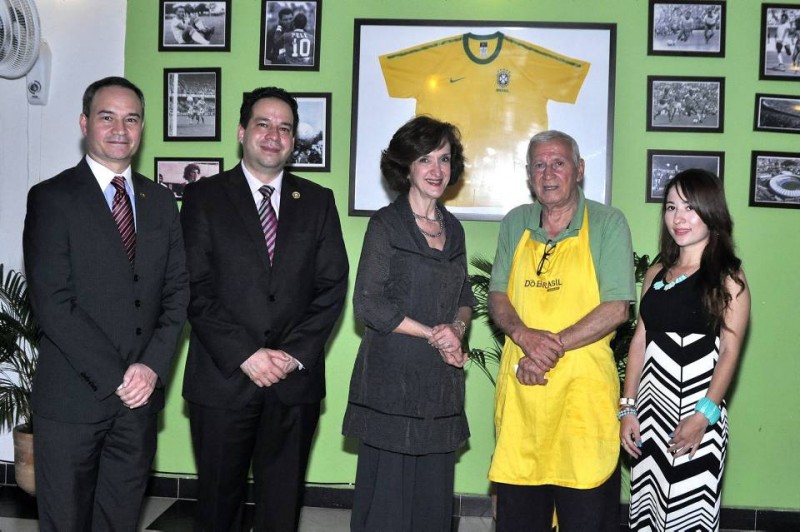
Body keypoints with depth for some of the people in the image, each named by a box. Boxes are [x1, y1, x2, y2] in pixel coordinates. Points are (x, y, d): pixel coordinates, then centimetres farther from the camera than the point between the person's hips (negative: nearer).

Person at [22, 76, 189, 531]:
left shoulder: (161, 201, 10)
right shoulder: (52, 198, -5)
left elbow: (177, 292, 7)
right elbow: (52, 303, -12)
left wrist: (153, 366, -7)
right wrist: (115, 376, -15)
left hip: (140, 394, 4)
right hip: (72, 397, -4)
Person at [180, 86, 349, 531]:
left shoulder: (318, 202, 9)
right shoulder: (204, 197, 3)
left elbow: (333, 287, 3)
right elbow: (196, 290, -5)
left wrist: (296, 353, -8)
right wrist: (244, 355, -13)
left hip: (296, 380, 2)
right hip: (223, 378, -1)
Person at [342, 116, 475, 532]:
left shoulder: (453, 229, 12)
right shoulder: (386, 224, -5)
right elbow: (368, 304, -11)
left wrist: (457, 327, -3)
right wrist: (433, 334, -11)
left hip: (442, 383, 5)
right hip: (393, 377, -5)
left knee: (434, 491, 9)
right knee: (387, 489, 0)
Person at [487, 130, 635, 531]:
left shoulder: (608, 224, -3)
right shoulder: (514, 224, 9)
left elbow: (617, 308, -8)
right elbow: (497, 296, 9)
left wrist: (554, 347, -15)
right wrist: (525, 335, -11)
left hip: (582, 385, -3)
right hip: (519, 383, 4)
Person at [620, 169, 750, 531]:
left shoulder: (728, 277, -3)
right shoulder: (656, 274, 12)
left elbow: (730, 351, -9)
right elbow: (640, 343, 12)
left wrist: (703, 415, -18)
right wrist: (627, 408, 8)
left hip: (697, 412, -5)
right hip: (651, 409, 5)